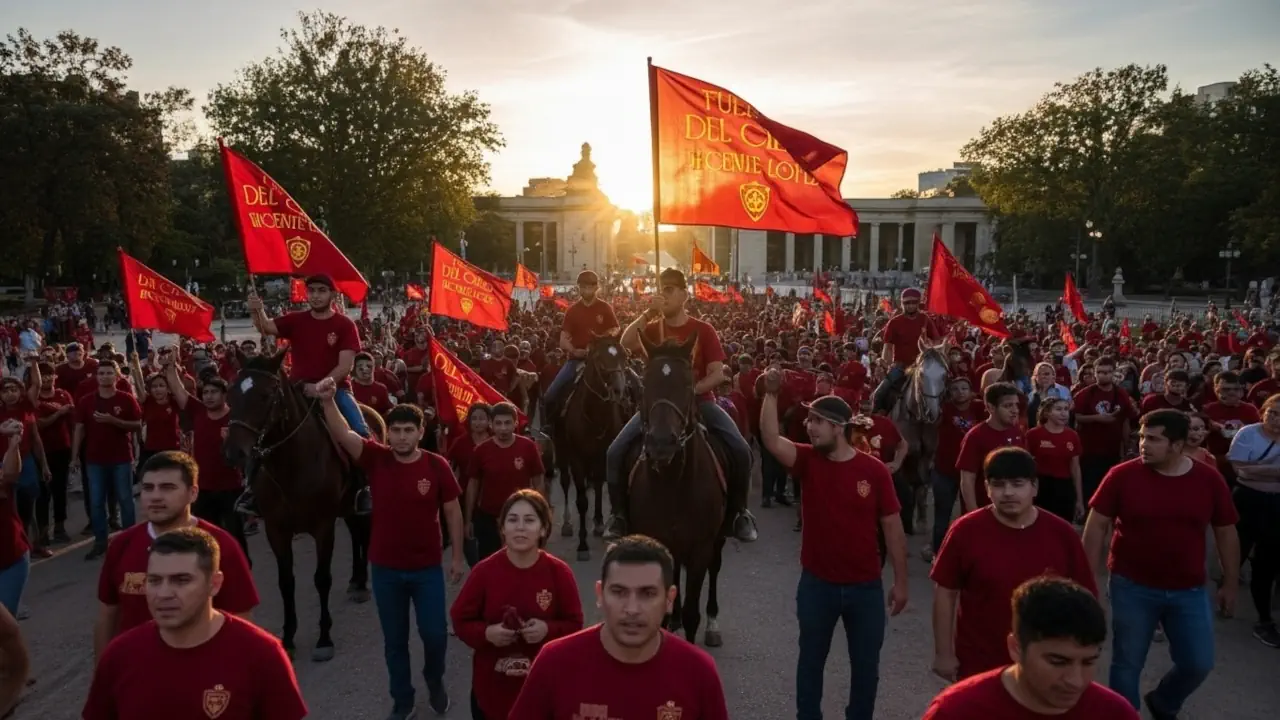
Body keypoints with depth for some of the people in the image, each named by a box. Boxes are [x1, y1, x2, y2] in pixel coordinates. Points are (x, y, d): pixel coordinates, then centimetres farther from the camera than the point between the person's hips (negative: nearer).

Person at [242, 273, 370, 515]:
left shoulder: (345, 325, -3)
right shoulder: (296, 320, 7)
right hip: (298, 388, 3)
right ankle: (253, 486, -2)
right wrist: (257, 311, -32)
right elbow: (266, 327, -11)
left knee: (360, 431, -24)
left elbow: (346, 365, -11)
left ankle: (363, 487, -8)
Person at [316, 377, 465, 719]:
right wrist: (328, 401, -42)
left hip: (427, 567, -1)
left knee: (435, 633, 8)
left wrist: (457, 557, 0)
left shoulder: (437, 466, -11)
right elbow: (342, 434, -24)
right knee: (394, 639, 13)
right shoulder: (376, 458, -9)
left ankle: (435, 681, 39)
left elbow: (453, 512, -2)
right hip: (385, 568, 1)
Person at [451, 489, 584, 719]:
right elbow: (460, 620, -1)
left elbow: (574, 623, -2)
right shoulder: (484, 571, -10)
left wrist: (548, 630, -20)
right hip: (491, 689, 1)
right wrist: (487, 633, -19)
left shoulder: (559, 572, -10)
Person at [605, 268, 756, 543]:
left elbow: (718, 373, -6)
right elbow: (626, 343, -16)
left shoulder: (703, 330, 1)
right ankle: (620, 512, 2)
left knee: (740, 449, -23)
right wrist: (648, 313, -22)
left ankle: (739, 511, -2)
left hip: (699, 401, -2)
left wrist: (691, 390, -21)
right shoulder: (652, 329, 6)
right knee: (615, 452, -16)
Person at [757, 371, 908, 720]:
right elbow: (771, 440, -25)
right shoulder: (807, 460, -7)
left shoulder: (874, 470, -11)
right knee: (811, 658, 17)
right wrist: (771, 394, -35)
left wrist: (900, 581, -2)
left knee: (866, 663, 16)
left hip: (866, 586, -1)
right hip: (816, 583, 1)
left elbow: (892, 526, -5)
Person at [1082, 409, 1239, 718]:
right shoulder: (1122, 475, -13)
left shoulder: (1209, 479, -6)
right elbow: (1096, 526, -7)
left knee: (1198, 664, 8)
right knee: (1127, 663, 7)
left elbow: (1226, 532, 5)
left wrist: (1231, 583, 8)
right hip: (1132, 587, -2)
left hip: (1189, 590, 2)